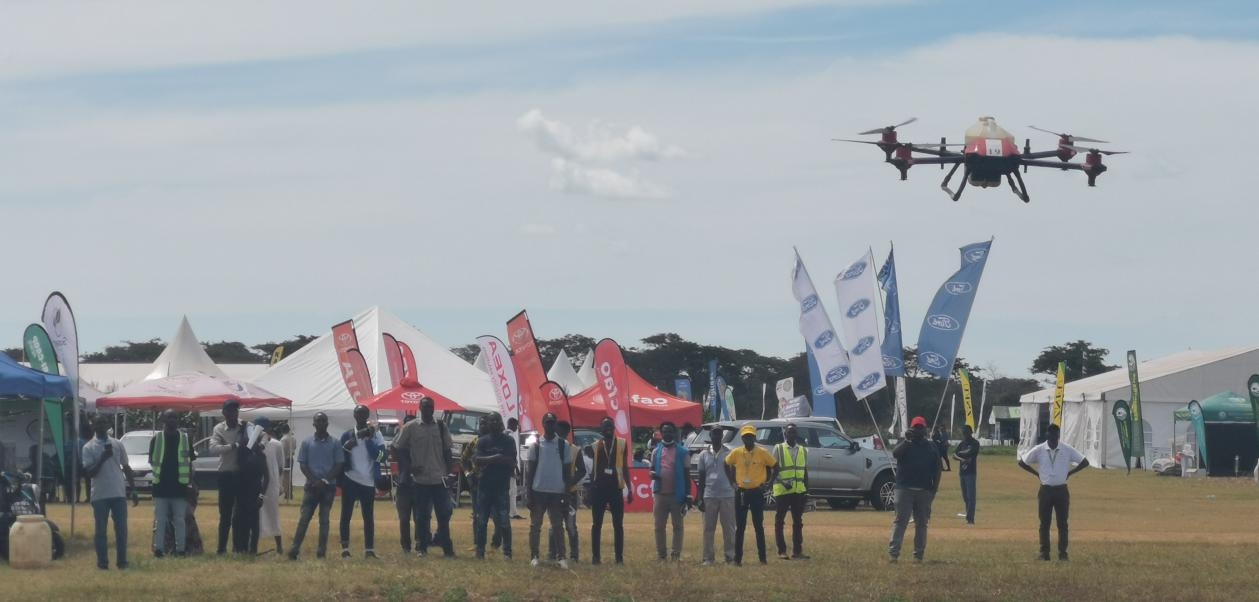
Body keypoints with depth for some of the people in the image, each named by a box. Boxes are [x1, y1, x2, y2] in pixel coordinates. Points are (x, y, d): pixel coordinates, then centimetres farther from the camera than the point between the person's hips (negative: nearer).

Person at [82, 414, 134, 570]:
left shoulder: (117, 445, 9)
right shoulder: (89, 448, 0)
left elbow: (126, 468, 14)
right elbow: (89, 473, -8)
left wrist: (133, 489, 8)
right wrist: (102, 458, -19)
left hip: (119, 493, 2)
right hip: (100, 495, -2)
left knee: (121, 529, 2)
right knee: (101, 530, 1)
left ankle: (122, 561, 7)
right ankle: (102, 562, 6)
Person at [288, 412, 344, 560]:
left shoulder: (334, 443, 4)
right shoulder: (307, 442, 5)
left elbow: (339, 464, 1)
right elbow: (302, 464, 3)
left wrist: (326, 480, -12)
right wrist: (314, 480, -11)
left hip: (328, 486, 0)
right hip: (311, 485, 0)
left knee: (324, 519, 2)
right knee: (304, 517, -5)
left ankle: (322, 550, 4)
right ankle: (295, 548, -9)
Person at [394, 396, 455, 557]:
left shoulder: (441, 426, 6)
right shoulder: (410, 428, 0)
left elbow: (447, 450, 11)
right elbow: (399, 449, 4)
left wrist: (449, 469, 1)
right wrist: (408, 467, -6)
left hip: (439, 478, 2)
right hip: (420, 479, -2)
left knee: (444, 514, 0)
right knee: (422, 516, 3)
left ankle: (446, 547, 6)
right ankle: (422, 547, 11)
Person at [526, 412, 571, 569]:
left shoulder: (564, 445, 3)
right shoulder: (536, 445, 3)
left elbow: (567, 471, 5)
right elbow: (530, 470, 4)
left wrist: (566, 495, 0)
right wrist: (529, 494, -2)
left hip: (557, 492, 0)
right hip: (538, 491, 0)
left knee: (558, 526, -1)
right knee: (535, 525, 4)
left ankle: (561, 557, -3)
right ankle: (534, 556, 9)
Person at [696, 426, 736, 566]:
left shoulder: (729, 454, 6)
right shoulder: (704, 455, 10)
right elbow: (701, 477, 10)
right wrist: (700, 498, 5)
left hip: (727, 495, -1)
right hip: (709, 495, 1)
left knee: (729, 528, 0)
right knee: (708, 528, 1)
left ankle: (730, 556, 3)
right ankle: (708, 557, 3)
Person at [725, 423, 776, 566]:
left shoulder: (762, 453, -5)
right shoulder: (736, 453, 0)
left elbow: (775, 466, 5)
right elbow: (727, 465, 16)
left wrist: (769, 482, 0)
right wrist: (732, 481, 8)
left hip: (757, 493, -2)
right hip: (741, 493, 2)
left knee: (759, 526, 0)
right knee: (740, 527, 4)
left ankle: (762, 558, 4)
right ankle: (738, 558, 7)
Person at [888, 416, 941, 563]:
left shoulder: (931, 446, 12)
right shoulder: (904, 443, 5)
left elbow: (937, 469, 11)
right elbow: (895, 453, -16)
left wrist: (934, 488, 2)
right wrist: (907, 440, -27)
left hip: (924, 491, 3)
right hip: (904, 488, -3)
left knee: (922, 523, 5)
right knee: (900, 521, -10)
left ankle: (918, 555, 11)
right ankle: (893, 552, -15)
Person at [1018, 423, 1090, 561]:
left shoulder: (1068, 450, -4)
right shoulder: (1038, 450, -4)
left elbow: (1085, 462, 4)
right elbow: (1021, 462, 5)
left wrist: (1069, 473, -1)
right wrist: (1037, 473, 1)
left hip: (1062, 491, 0)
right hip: (1045, 491, 0)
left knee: (1062, 523, 1)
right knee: (1044, 523, 1)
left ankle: (1062, 553, 6)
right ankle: (1044, 553, 5)